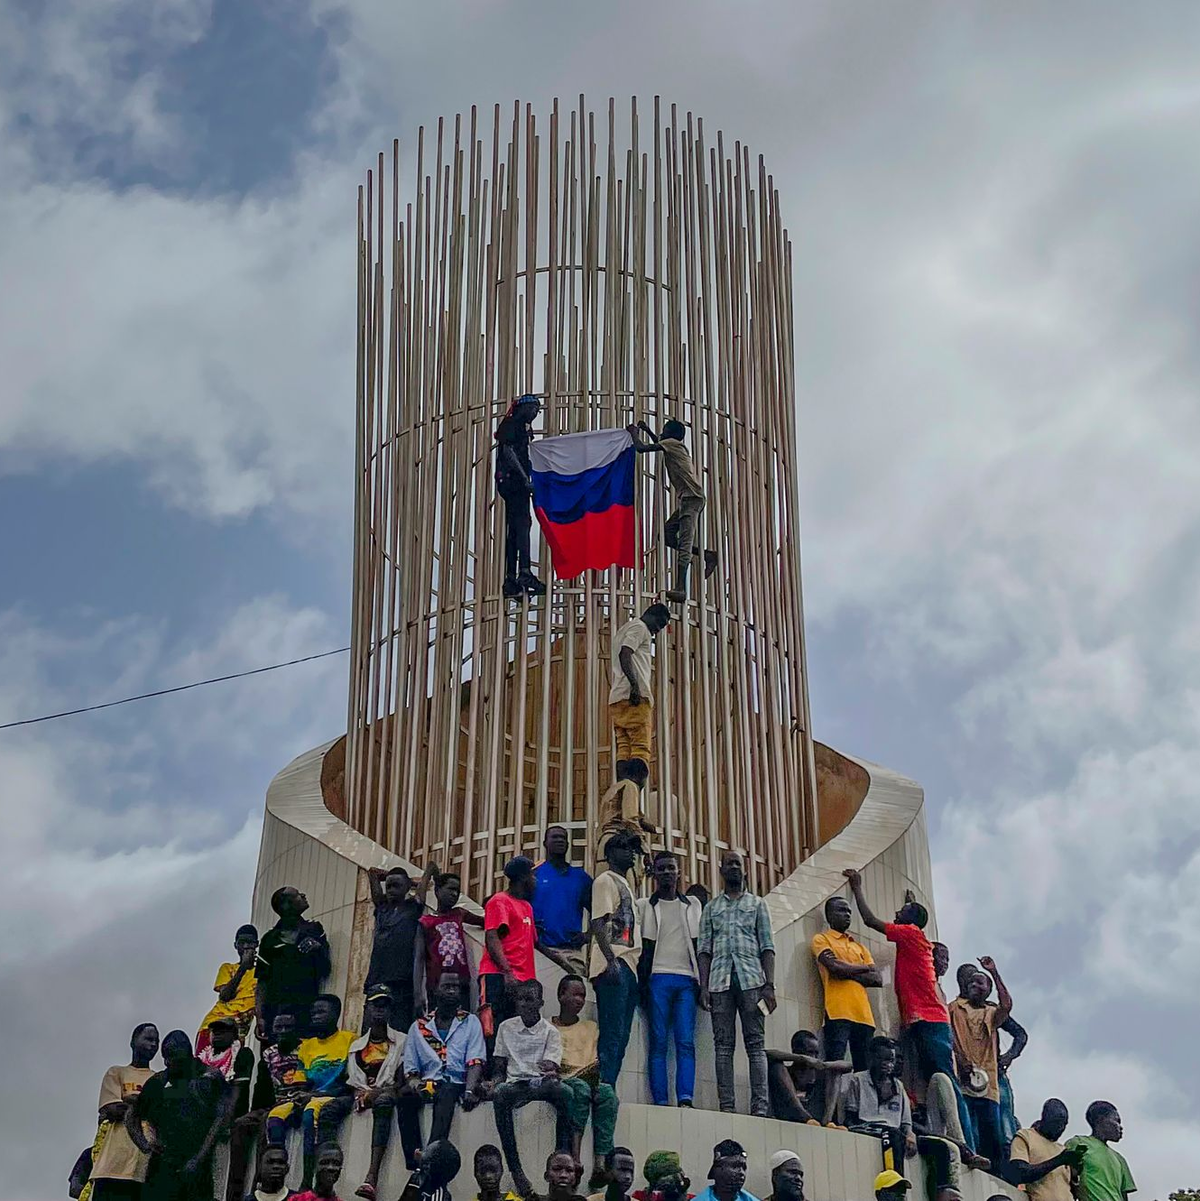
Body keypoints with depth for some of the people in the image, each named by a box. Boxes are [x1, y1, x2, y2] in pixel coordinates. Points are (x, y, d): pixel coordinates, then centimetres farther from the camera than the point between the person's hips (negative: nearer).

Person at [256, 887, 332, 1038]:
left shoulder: (314, 930, 16)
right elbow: (261, 982, 9)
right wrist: (260, 1016, -3)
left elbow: (325, 970, 13)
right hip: (275, 1007, 0)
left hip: (305, 1008, 0)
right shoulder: (270, 939, 12)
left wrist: (318, 948, -7)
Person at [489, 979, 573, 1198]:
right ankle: (515, 1168, -38)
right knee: (499, 1096, -36)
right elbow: (499, 1067, 15)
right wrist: (497, 1083, -5)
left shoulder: (550, 1032, 8)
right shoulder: (506, 1028, 15)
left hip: (540, 1083, -1)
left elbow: (551, 1067, -4)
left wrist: (551, 1072, -27)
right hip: (515, 1083, 1)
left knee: (563, 1091, -37)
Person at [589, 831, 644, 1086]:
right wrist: (611, 960, -22)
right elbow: (598, 923, -12)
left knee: (620, 1037, 6)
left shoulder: (624, 885, 26)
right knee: (612, 1034, -14)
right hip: (614, 966, -10)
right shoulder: (606, 880, -2)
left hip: (628, 967, 10)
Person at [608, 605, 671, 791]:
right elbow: (625, 654, -15)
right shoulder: (640, 627, 1)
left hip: (616, 699, 9)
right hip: (636, 698, -9)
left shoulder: (623, 630, 31)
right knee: (641, 749, -15)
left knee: (623, 750, 1)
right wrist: (635, 684, -23)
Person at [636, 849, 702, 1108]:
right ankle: (660, 1101, -10)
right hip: (658, 977, -2)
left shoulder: (692, 905, 19)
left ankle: (685, 1099, -17)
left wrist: (702, 982, 7)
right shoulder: (645, 905, 12)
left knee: (686, 1042, -9)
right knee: (659, 1042, -7)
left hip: (687, 980, 2)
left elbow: (698, 946, 16)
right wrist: (642, 983, -2)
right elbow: (645, 948, 8)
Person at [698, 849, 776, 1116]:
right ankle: (726, 1106, -7)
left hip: (751, 978, -1)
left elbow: (767, 947, 8)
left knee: (755, 1043, -7)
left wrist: (769, 985, -4)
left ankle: (760, 1106, -13)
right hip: (719, 979, 1)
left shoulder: (757, 904, 15)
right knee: (723, 1044, -4)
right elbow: (704, 949, 12)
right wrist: (703, 987, -1)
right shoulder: (711, 907, 18)